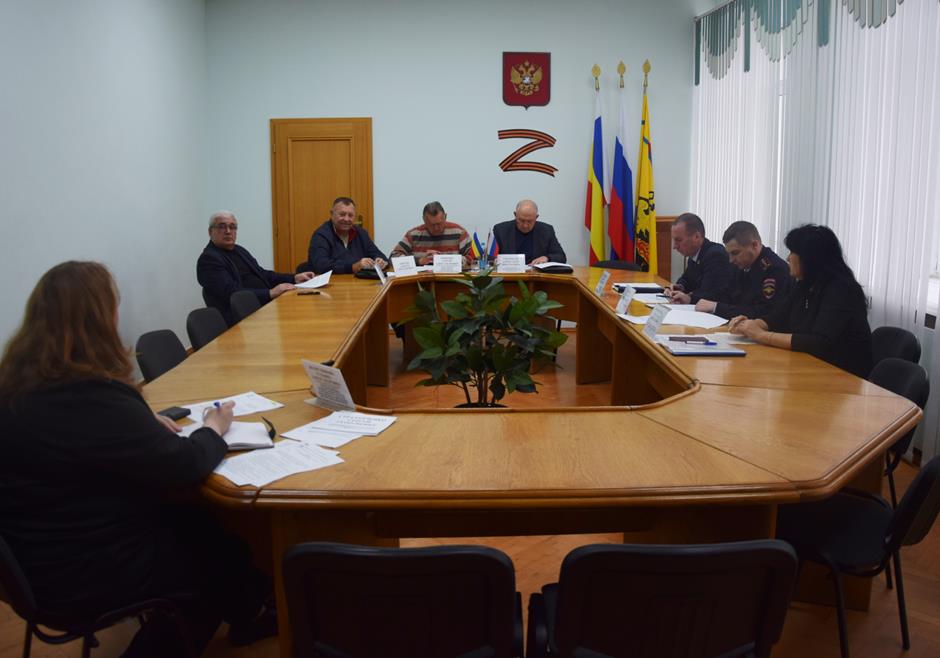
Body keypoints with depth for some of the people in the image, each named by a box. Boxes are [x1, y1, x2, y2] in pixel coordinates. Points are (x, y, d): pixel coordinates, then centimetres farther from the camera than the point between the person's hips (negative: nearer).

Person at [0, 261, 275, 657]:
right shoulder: (92, 398, -32)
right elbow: (184, 467, -24)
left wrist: (145, 424, 4)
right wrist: (213, 430, -5)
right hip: (81, 574, -8)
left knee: (199, 522, 19)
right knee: (223, 547, 14)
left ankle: (245, 614, 37)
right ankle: (247, 616, 42)